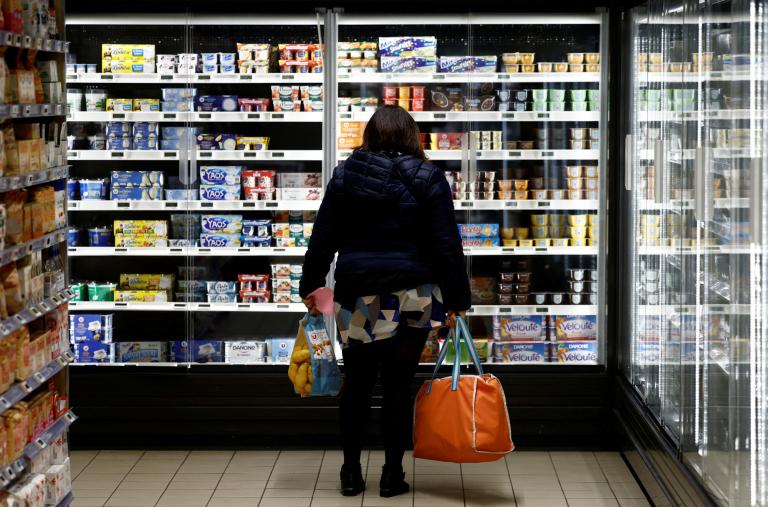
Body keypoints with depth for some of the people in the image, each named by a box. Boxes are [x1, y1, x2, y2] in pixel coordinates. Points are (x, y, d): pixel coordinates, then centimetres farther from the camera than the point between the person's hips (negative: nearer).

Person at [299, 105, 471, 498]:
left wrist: (310, 285, 16)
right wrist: (457, 298, 0)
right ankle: (392, 476, 12)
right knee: (398, 384, 6)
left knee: (357, 382, 12)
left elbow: (323, 238, 6)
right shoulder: (427, 178, -3)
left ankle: (351, 473, 15)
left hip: (357, 295, 2)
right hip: (411, 297, -2)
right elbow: (447, 244, -6)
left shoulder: (344, 175, 3)